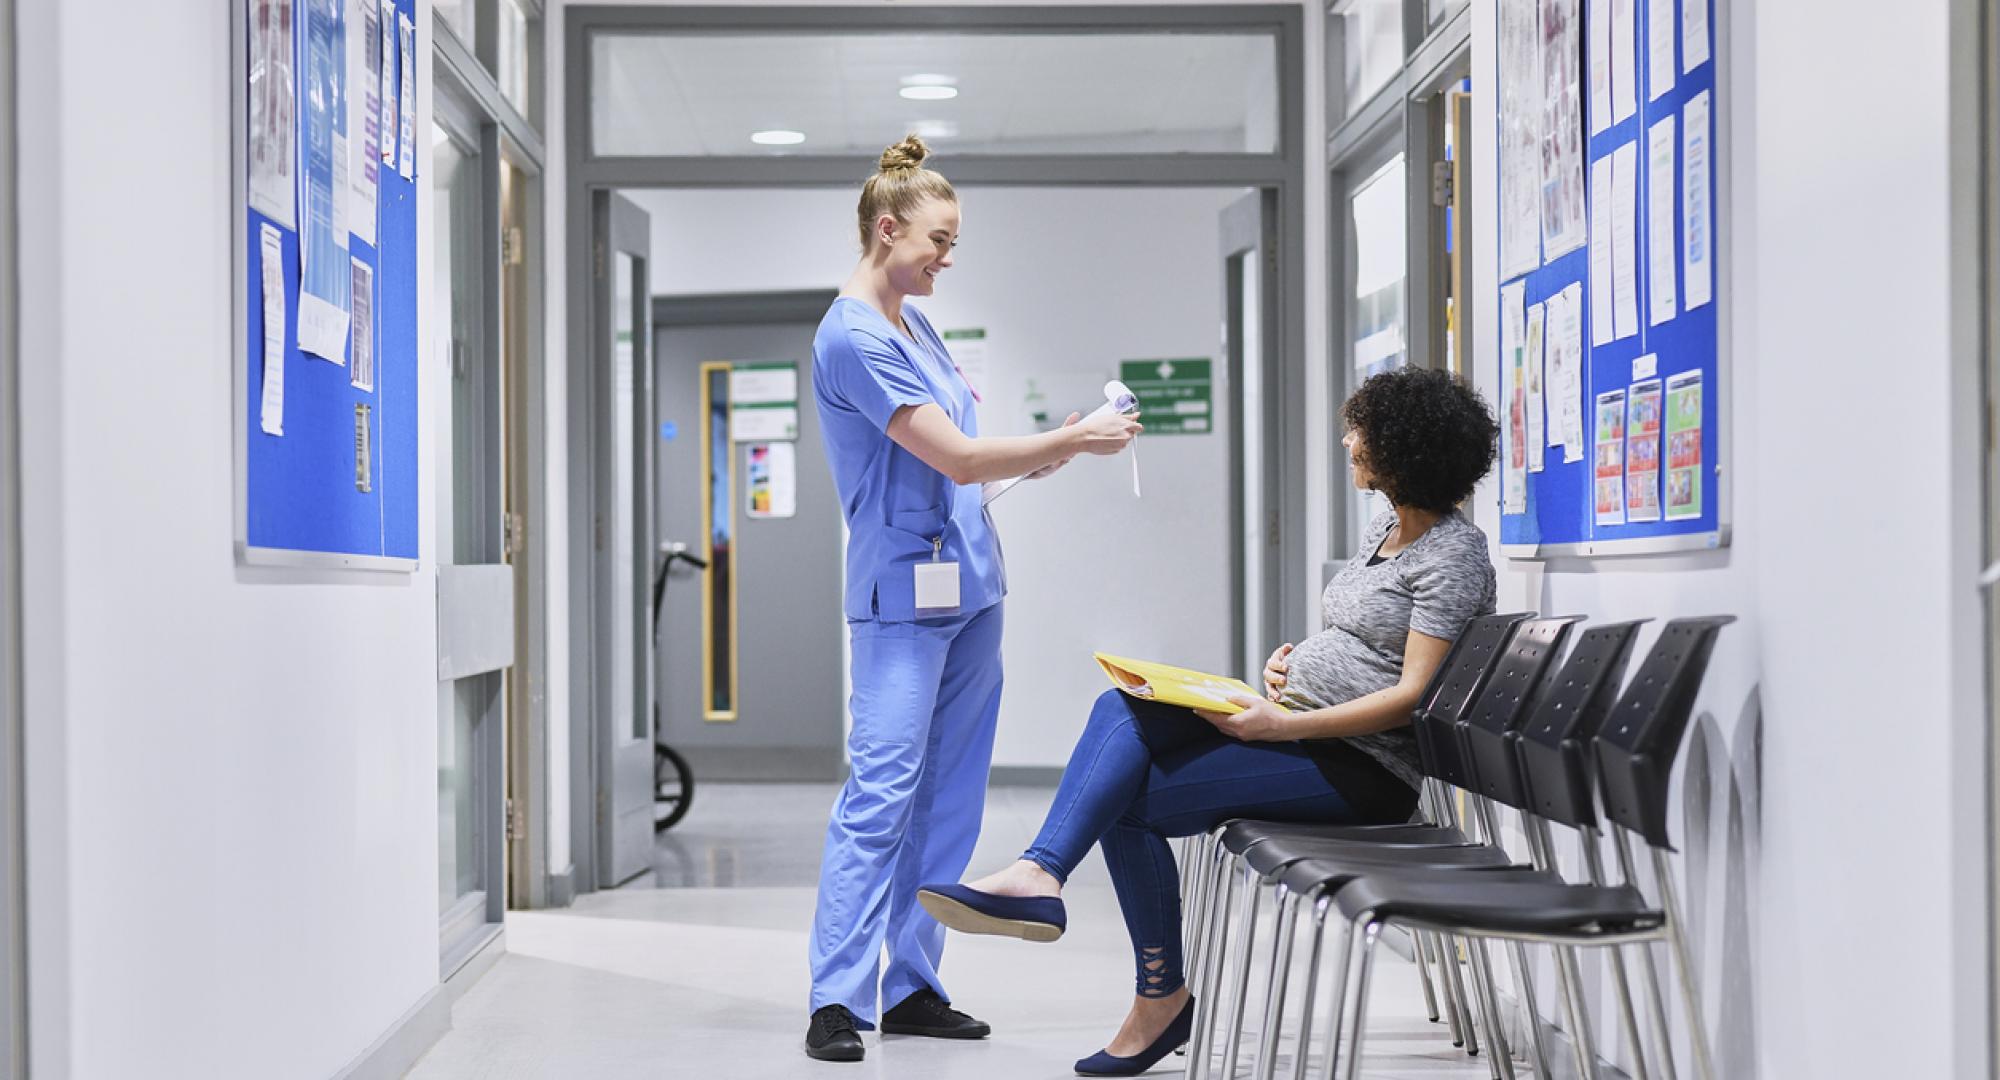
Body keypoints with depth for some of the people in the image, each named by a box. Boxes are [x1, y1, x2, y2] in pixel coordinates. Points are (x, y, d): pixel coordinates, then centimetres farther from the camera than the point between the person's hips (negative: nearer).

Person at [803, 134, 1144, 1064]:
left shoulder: (916, 323, 15)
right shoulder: (852, 336, -13)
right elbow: (958, 459, -16)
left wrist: (1043, 457, 6)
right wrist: (1073, 441, -8)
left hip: (970, 588, 9)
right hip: (903, 597, -9)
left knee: (949, 798, 8)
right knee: (881, 794, -10)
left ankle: (913, 987, 14)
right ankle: (837, 998, -7)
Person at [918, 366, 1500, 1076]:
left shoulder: (1453, 551, -11)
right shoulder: (1385, 529, 17)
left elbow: (1412, 694, -18)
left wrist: (1286, 726, -22)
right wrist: (1291, 656, 5)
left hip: (1363, 763, -9)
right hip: (1294, 719, 9)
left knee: (1132, 799, -17)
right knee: (1122, 710, -15)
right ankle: (1040, 872, -23)